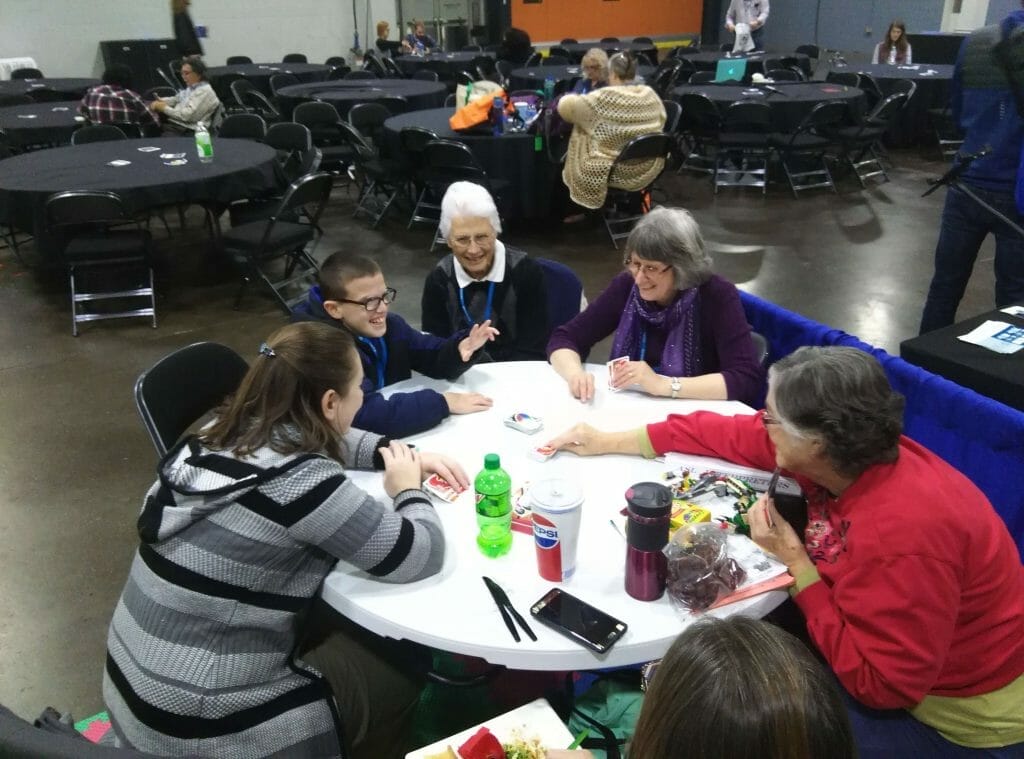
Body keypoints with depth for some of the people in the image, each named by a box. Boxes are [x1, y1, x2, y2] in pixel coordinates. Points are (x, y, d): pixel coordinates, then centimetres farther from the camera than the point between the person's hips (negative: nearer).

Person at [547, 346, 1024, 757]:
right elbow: (731, 435, -3)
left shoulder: (903, 536, -37)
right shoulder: (850, 456, -14)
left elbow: (879, 685, -29)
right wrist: (611, 442, 3)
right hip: (887, 657, 7)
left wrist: (793, 559, -27)